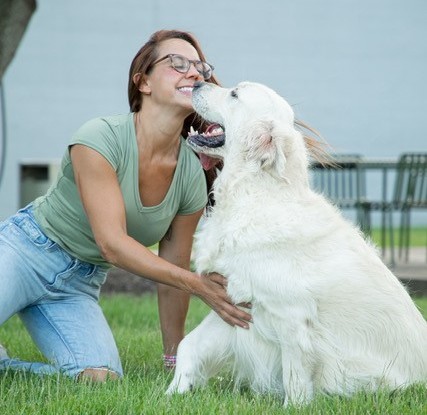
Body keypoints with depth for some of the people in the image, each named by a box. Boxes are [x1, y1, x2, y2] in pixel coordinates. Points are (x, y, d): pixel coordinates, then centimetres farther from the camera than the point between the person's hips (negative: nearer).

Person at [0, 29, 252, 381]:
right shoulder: (100, 138, -21)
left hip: (79, 286, 6)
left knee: (102, 377, -18)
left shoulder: (192, 177, -6)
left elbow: (173, 270, 5)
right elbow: (112, 244, -26)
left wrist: (175, 356, 9)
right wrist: (200, 285, -31)